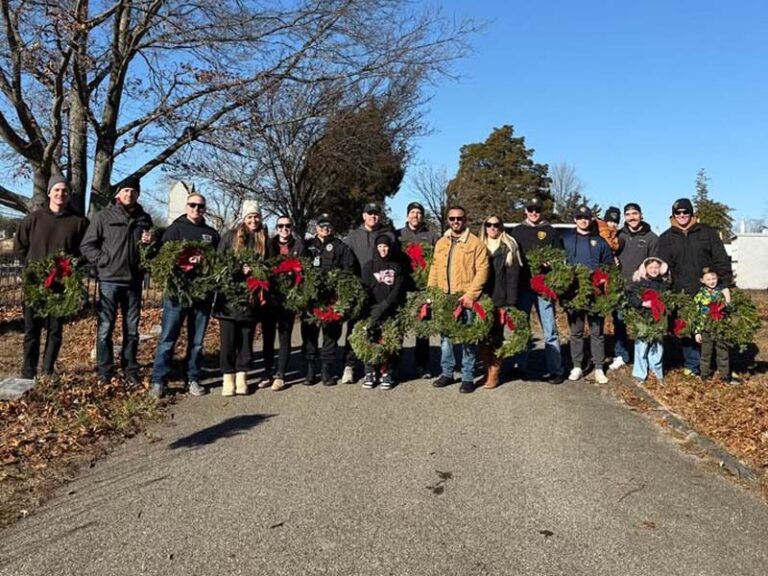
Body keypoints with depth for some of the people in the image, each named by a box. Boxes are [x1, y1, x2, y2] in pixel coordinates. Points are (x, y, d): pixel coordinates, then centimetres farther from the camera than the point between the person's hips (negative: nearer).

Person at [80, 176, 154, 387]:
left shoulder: (144, 219, 12)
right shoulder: (103, 216, 1)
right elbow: (86, 245, 0)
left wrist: (150, 243, -1)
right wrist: (104, 261, -10)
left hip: (133, 282, 4)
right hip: (109, 281, -3)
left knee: (132, 330, 9)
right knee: (105, 329, -1)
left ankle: (131, 372, 17)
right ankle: (104, 373, 8)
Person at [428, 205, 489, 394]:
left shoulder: (476, 243, -2)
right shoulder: (441, 243, 14)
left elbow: (482, 271, -8)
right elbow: (435, 268, 15)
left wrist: (470, 295, -16)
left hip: (465, 299, -5)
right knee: (445, 336, 11)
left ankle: (468, 377, 9)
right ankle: (447, 373, 23)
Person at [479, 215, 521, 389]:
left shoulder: (509, 247, 4)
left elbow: (513, 276, -3)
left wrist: (510, 302, -10)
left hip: (499, 299, -3)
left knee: (496, 335, -1)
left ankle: (495, 372, 6)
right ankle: (487, 368, 11)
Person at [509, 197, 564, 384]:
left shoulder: (550, 231, 9)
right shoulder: (517, 231, 13)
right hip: (522, 286, 2)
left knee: (550, 330, -3)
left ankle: (554, 369, 2)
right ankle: (520, 366, 19)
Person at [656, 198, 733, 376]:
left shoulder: (707, 232, 6)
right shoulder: (666, 238, 7)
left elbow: (722, 261, 3)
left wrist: (726, 285, -5)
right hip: (682, 295, 1)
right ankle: (691, 365, 15)